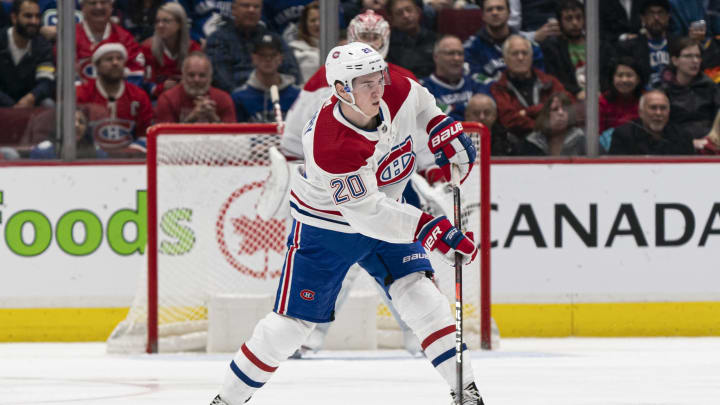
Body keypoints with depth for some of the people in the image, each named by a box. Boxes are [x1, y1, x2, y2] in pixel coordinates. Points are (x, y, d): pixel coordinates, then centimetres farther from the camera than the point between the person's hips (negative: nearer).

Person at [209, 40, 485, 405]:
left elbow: (420, 105, 10)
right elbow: (366, 212, -37)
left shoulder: (399, 95, -18)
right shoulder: (328, 146, -38)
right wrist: (429, 229, -40)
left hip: (384, 214, 5)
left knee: (419, 293, -10)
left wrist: (446, 132, -4)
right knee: (292, 321, -2)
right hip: (325, 227, -5)